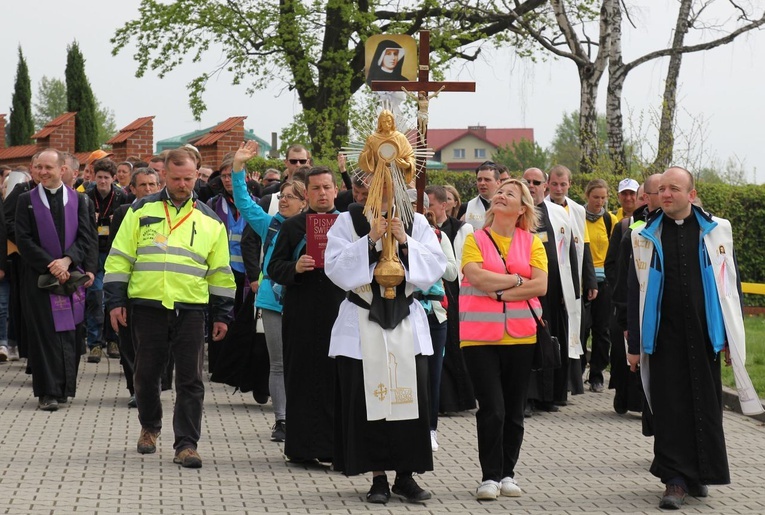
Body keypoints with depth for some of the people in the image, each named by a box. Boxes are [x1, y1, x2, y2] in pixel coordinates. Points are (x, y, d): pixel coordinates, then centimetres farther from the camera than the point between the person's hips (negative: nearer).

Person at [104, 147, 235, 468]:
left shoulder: (210, 220, 9)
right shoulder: (142, 211, 5)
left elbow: (220, 272, 13)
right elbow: (120, 258, 4)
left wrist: (222, 314, 9)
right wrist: (116, 301, -2)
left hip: (190, 309, 0)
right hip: (147, 306, 0)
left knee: (190, 379, -3)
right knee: (146, 373, 10)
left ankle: (186, 444, 1)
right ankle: (149, 428, 33)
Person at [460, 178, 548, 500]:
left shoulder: (532, 242, 6)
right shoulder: (475, 239, 3)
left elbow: (540, 285, -6)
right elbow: (477, 277, -13)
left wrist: (499, 292, -12)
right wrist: (517, 280, -8)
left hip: (520, 336, 2)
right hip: (480, 336, -2)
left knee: (514, 410, 8)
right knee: (491, 409, -7)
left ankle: (507, 473, 19)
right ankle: (490, 476, 1)